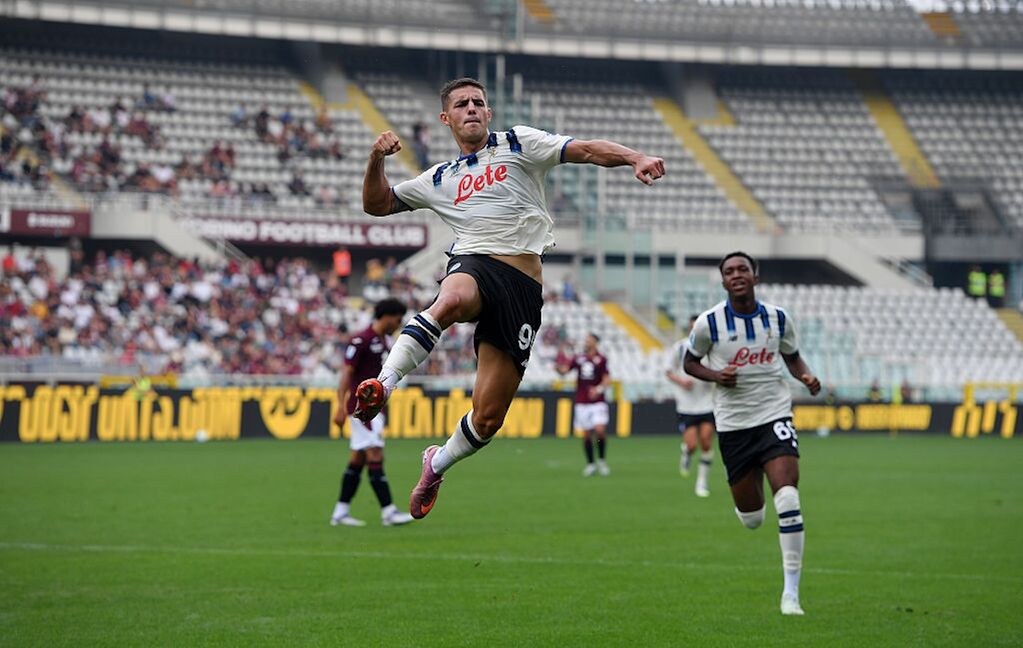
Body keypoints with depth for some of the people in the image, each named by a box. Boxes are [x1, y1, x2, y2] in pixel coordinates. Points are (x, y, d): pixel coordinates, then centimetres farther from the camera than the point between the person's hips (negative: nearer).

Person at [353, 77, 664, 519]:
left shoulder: (517, 144, 14)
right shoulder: (439, 179, 23)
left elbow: (586, 150, 5)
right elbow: (377, 204, 27)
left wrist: (637, 159, -13)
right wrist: (377, 159, 8)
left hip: (523, 287, 0)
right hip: (473, 266, 1)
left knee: (488, 418, -4)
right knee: (452, 301, -43)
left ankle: (437, 463, 23)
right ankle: (383, 383, -47)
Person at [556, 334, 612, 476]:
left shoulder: (601, 360, -2)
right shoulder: (579, 359, 8)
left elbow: (607, 379, -7)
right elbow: (564, 370, 2)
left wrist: (599, 389, -25)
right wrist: (558, 367, -20)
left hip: (597, 402, -3)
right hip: (582, 403, 3)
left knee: (600, 430, -17)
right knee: (586, 435, 2)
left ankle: (602, 461, 2)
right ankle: (590, 464, 13)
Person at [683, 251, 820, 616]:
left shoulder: (778, 319, 1)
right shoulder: (709, 323, -5)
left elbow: (792, 356, 17)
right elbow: (690, 362, 8)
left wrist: (806, 376, -4)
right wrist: (715, 376, -12)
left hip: (775, 415, 0)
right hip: (733, 424, 0)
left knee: (788, 498, -20)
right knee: (751, 518, 6)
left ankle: (791, 591, -14)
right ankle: (746, 505, 49)